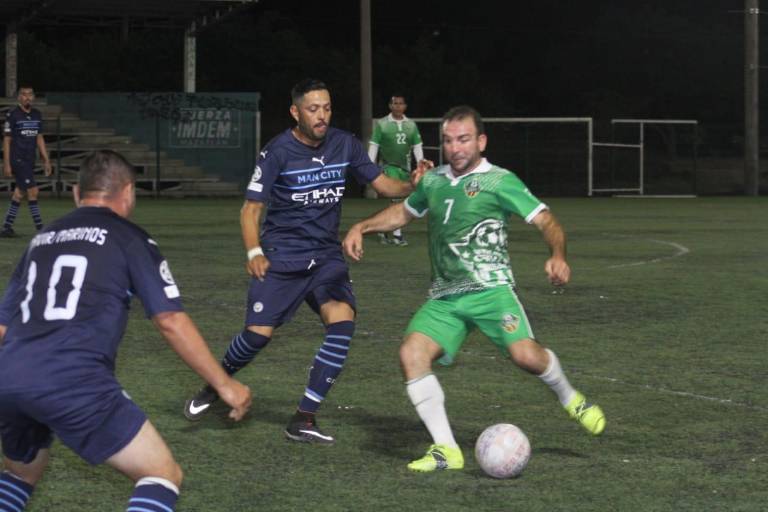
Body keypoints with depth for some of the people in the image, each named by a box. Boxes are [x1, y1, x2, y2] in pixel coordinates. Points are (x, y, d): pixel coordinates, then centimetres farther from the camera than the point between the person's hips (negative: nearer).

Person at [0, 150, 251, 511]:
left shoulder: (42, 239, 24)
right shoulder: (129, 238, 9)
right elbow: (170, 322, 2)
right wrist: (224, 385, 9)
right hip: (74, 382, -6)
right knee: (164, 474, 3)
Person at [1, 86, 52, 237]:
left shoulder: (37, 115, 10)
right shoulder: (13, 115, -7)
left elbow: (39, 138, 16)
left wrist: (46, 160, 13)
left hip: (29, 161, 6)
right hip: (17, 160, -6)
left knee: (20, 193, 8)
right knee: (33, 191, -11)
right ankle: (40, 229, -9)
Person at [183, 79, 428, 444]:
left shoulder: (344, 145, 3)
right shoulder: (278, 151, -9)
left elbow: (381, 184, 6)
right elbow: (251, 208, -6)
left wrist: (412, 186, -15)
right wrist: (254, 252, -21)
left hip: (326, 256, 4)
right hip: (280, 258, -3)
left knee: (342, 321, -19)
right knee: (259, 333, -13)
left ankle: (303, 419, -11)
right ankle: (215, 387, 21)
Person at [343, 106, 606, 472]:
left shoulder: (499, 181, -1)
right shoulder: (433, 180, 15)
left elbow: (546, 221, -5)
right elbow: (404, 211, 35)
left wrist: (558, 255, -25)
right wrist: (361, 228, 20)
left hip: (490, 289, -5)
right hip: (444, 297, 5)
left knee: (525, 355, -25)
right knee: (411, 353, -19)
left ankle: (570, 399, 11)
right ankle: (446, 450, -12)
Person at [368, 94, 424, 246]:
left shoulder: (411, 125, 7)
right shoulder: (381, 124, -4)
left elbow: (417, 146, 9)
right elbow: (373, 146, -3)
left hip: (405, 168, 5)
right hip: (389, 166, -5)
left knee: (399, 201, 10)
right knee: (396, 199, -16)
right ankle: (397, 234, -12)